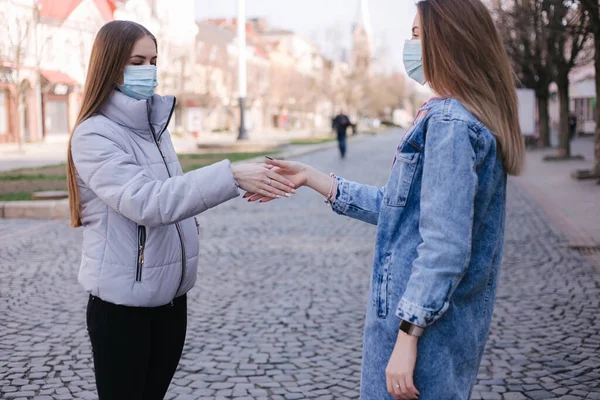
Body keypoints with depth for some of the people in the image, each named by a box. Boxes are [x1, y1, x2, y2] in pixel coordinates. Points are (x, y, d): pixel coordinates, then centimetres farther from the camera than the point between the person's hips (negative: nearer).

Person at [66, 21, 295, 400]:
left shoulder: (154, 126, 8)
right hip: (123, 301, -7)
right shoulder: (94, 135, -16)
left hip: (170, 295, 7)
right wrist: (231, 176, -35)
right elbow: (147, 203, -30)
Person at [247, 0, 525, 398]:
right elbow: (397, 208, 14)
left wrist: (406, 337, -22)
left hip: (427, 325, -10)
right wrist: (312, 178, 13)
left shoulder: (449, 123, -20)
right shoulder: (471, 118, 12)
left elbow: (446, 248, -25)